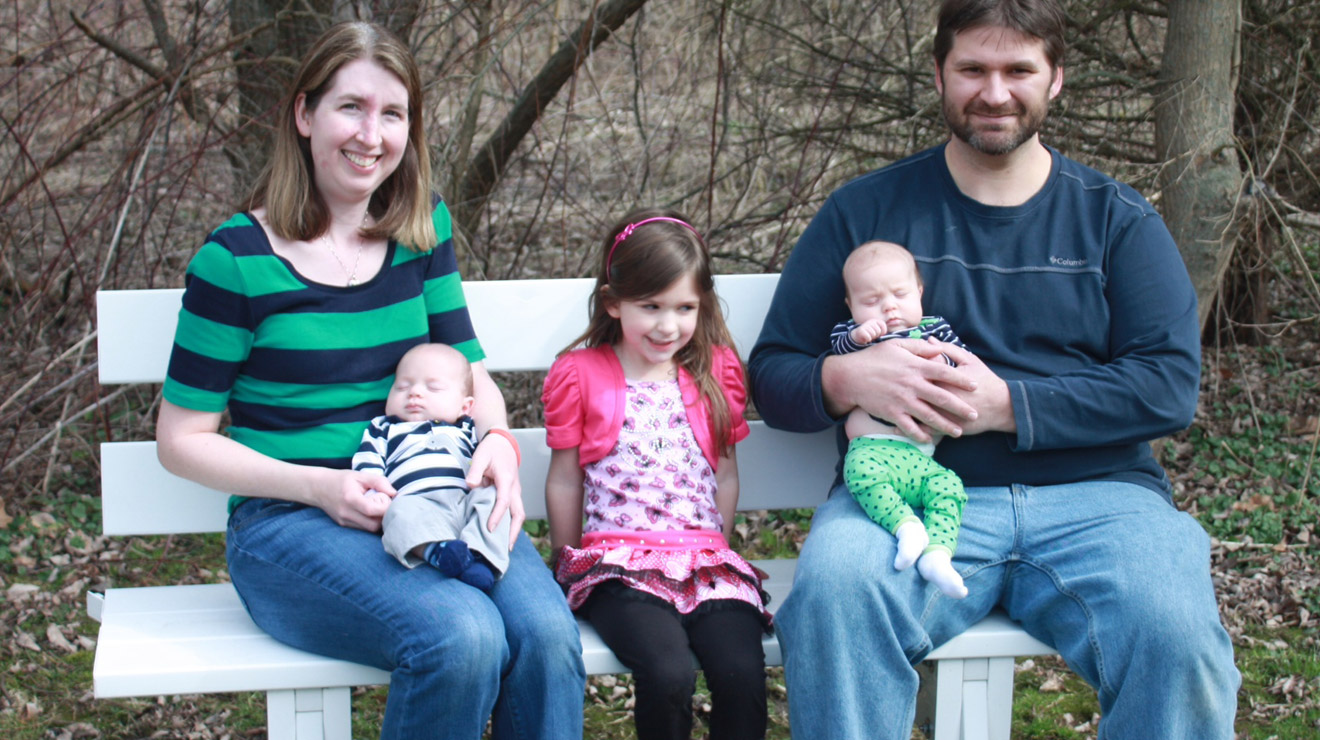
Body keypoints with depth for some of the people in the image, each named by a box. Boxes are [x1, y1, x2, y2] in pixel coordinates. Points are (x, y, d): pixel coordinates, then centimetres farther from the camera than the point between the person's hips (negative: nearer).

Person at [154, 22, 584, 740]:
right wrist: (318, 486, -15)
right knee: (461, 637, -32)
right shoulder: (236, 260, -5)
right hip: (289, 522, -4)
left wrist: (497, 442, -9)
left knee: (546, 632, -27)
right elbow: (182, 438, -1)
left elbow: (469, 369, 16)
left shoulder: (423, 231, 10)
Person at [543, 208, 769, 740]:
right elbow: (564, 481, 11)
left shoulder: (716, 372, 13)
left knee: (743, 674, -23)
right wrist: (570, 562, 12)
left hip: (705, 561, 3)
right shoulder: (579, 375, 6)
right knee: (668, 674, -28)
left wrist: (715, 553, 14)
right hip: (618, 561, -2)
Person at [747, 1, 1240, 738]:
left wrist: (1010, 402, -11)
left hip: (1094, 499, 1)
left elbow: (1170, 385, 2)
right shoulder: (865, 210, 14)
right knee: (834, 595, -35)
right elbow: (772, 373, 11)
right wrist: (847, 378, -13)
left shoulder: (1117, 219, 14)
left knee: (1177, 636, -30)